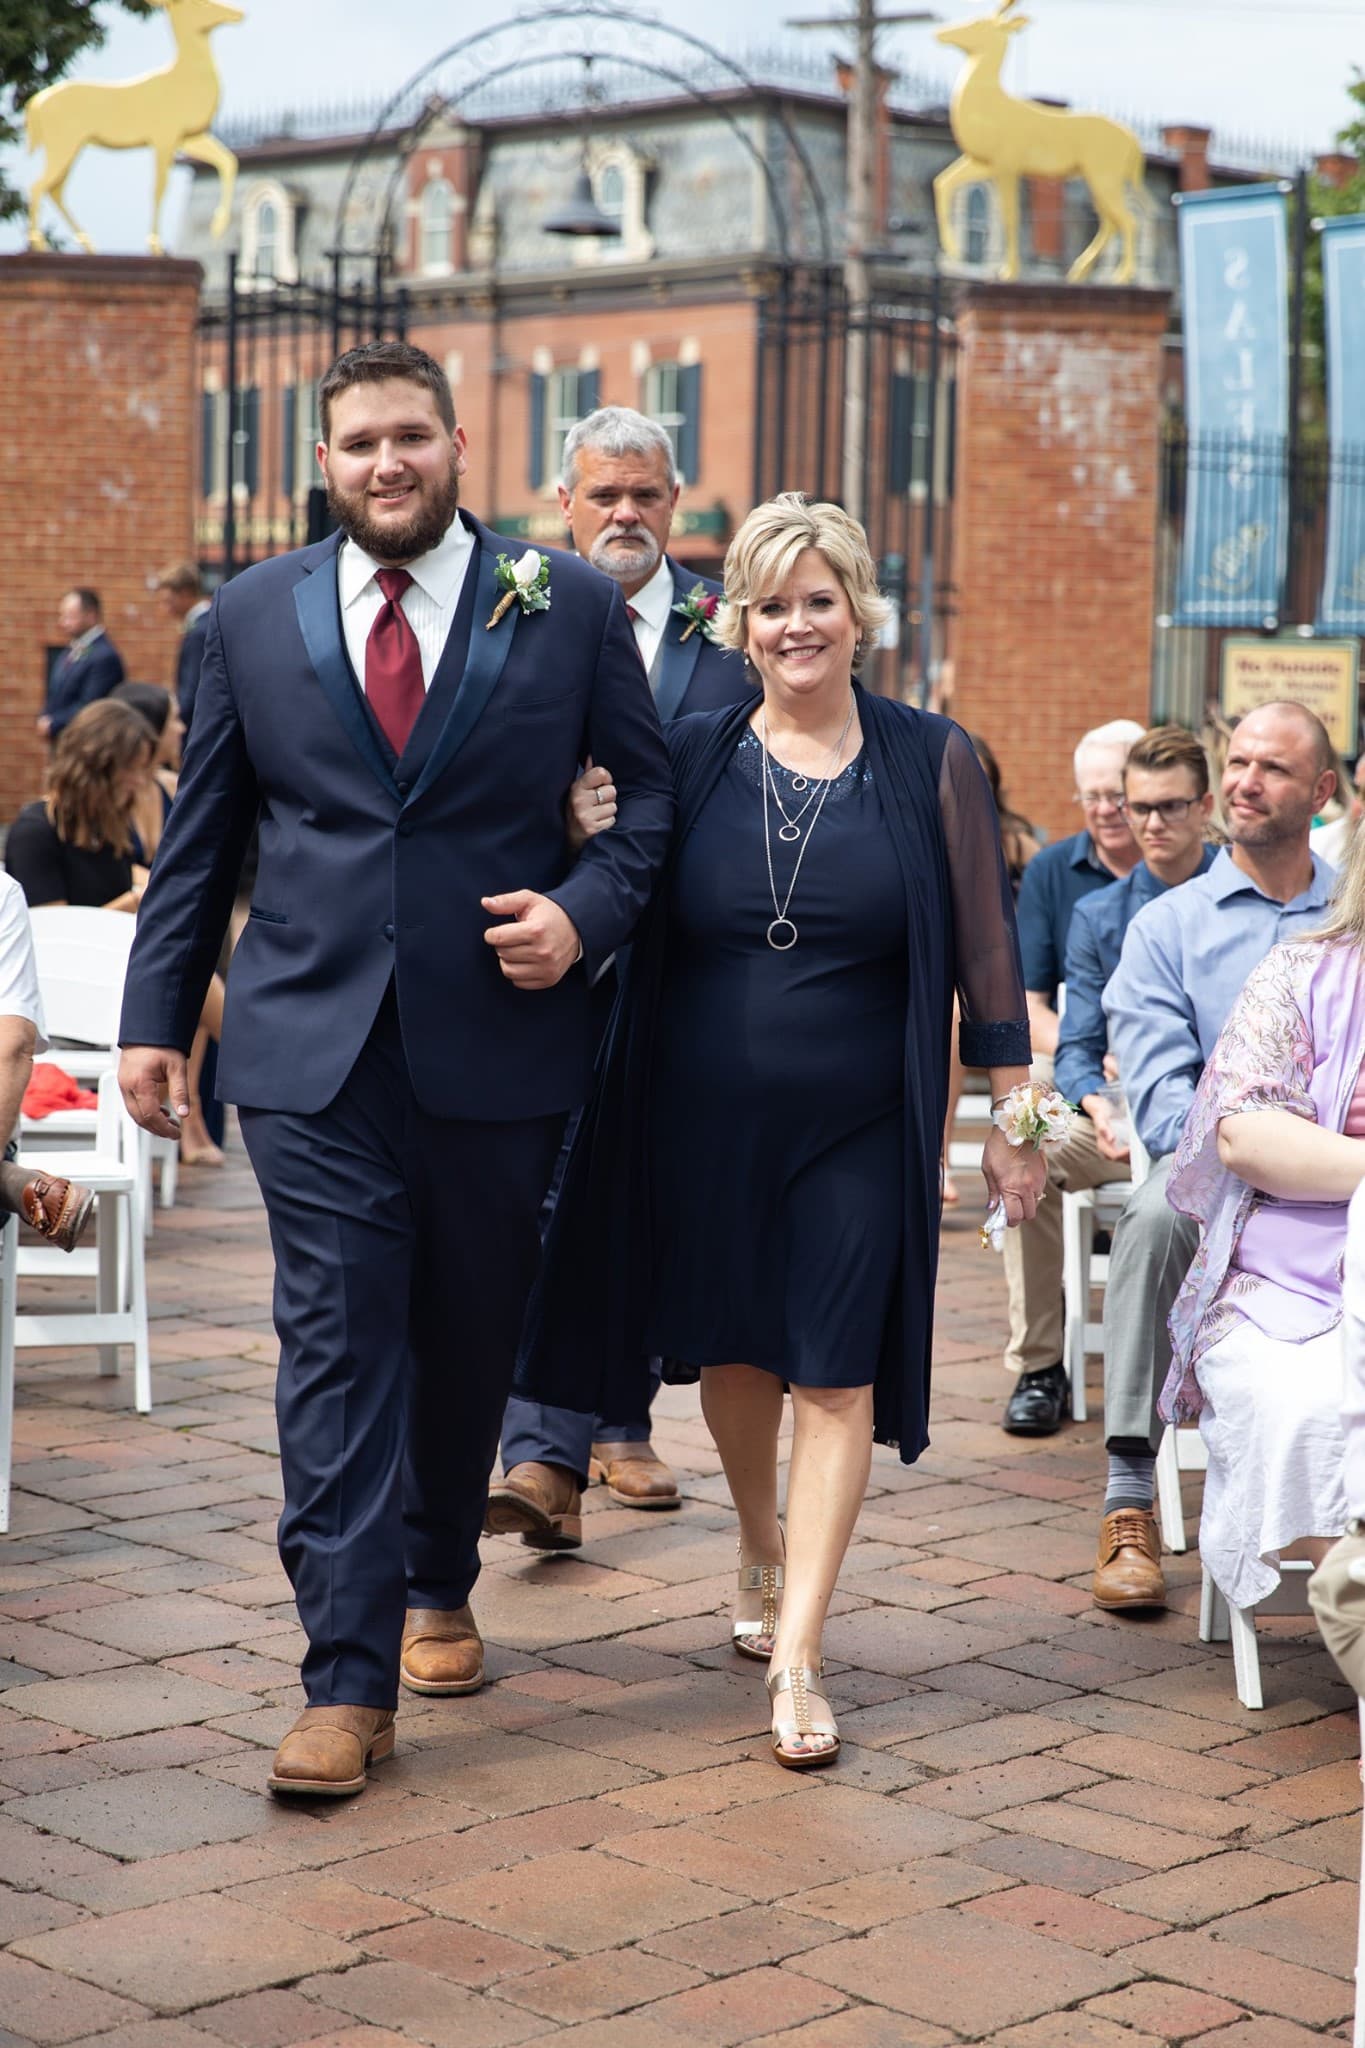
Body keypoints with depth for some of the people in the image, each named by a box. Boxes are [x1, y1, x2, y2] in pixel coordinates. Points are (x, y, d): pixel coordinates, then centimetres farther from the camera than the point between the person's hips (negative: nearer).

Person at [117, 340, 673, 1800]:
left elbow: (653, 792, 7)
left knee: (469, 1340, 13)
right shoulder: (253, 616, 6)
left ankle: (436, 1587, 36)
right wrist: (156, 1015, 7)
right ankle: (348, 1679, -4)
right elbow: (199, 838, 11)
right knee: (337, 1344, -6)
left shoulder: (569, 606, 2)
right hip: (311, 1044, 0)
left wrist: (586, 913, -11)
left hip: (498, 1040, 0)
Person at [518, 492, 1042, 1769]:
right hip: (702, 1120, 2)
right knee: (730, 1351, 14)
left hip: (856, 1129, -2)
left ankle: (796, 1652, 2)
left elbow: (983, 946, 1)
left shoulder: (930, 763, -2)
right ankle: (761, 1545, 43)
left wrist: (1012, 1116, 1)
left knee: (835, 1373, -3)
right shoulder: (690, 756, 1)